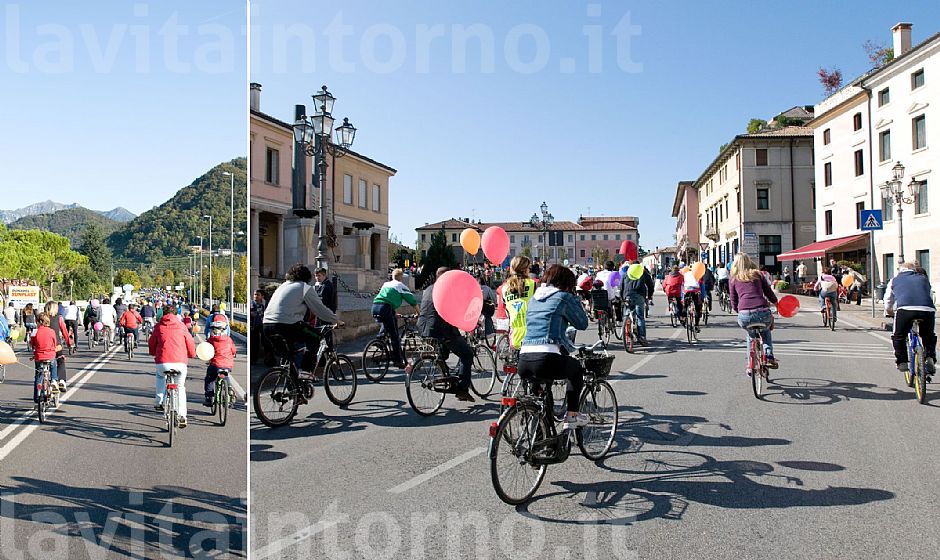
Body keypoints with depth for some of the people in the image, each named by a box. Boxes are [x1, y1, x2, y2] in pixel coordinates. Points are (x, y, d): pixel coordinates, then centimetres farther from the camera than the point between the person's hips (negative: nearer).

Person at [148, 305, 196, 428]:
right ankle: (182, 416, 7)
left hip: (163, 362, 0)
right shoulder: (181, 326, 12)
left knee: (160, 377, 35)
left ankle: (159, 403, 27)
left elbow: (151, 343, 21)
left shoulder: (159, 326, 12)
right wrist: (192, 355, 35)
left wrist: (154, 354, 42)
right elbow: (190, 343, 15)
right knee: (180, 387, 18)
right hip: (180, 362, 0)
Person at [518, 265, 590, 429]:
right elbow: (582, 323, 12)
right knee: (577, 368, 24)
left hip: (524, 362, 6)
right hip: (547, 360, -6)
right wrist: (575, 299, 21)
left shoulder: (534, 298, 22)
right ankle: (572, 415, 23)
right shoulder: (564, 297, 2)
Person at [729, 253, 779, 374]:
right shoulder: (757, 275, 17)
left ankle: (750, 365, 27)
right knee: (765, 330, 35)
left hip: (744, 316, 0)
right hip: (763, 313, 0)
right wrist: (775, 303, 40)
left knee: (750, 334, 33)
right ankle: (769, 357, 16)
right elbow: (770, 294, 20)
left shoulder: (734, 280, 16)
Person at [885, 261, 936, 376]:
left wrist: (888, 313, 54)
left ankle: (902, 362, 14)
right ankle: (930, 359, 12)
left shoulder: (894, 280, 27)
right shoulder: (923, 278, 31)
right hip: (928, 310, 2)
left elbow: (888, 302, 36)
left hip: (905, 309, -2)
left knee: (898, 337, 20)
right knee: (929, 337, 27)